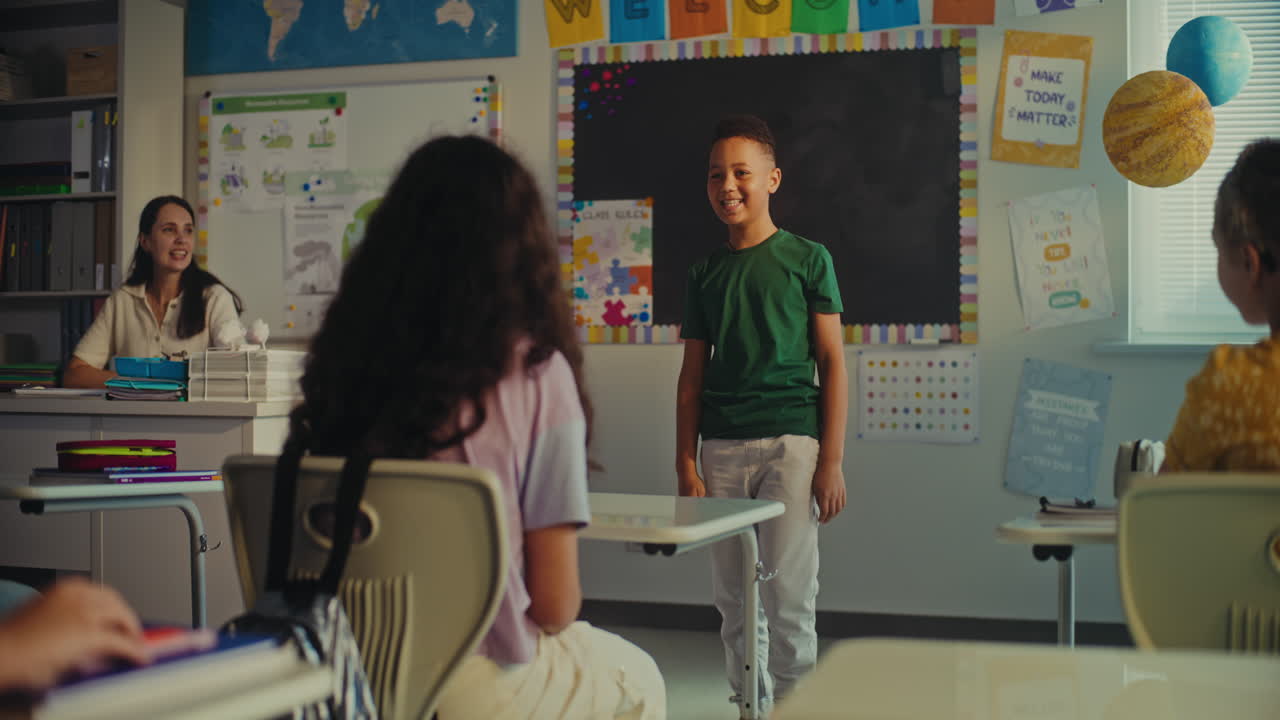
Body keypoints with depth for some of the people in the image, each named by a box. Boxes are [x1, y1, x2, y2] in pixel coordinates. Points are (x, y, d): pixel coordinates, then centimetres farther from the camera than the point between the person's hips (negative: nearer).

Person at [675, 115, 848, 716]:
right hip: (722, 448, 4)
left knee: (788, 597, -3)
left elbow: (832, 361, 1)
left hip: (791, 442, -3)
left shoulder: (807, 259, 2)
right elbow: (692, 374, 13)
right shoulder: (704, 273, 12)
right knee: (735, 602, 8)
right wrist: (685, 463, 6)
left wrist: (832, 461, -5)